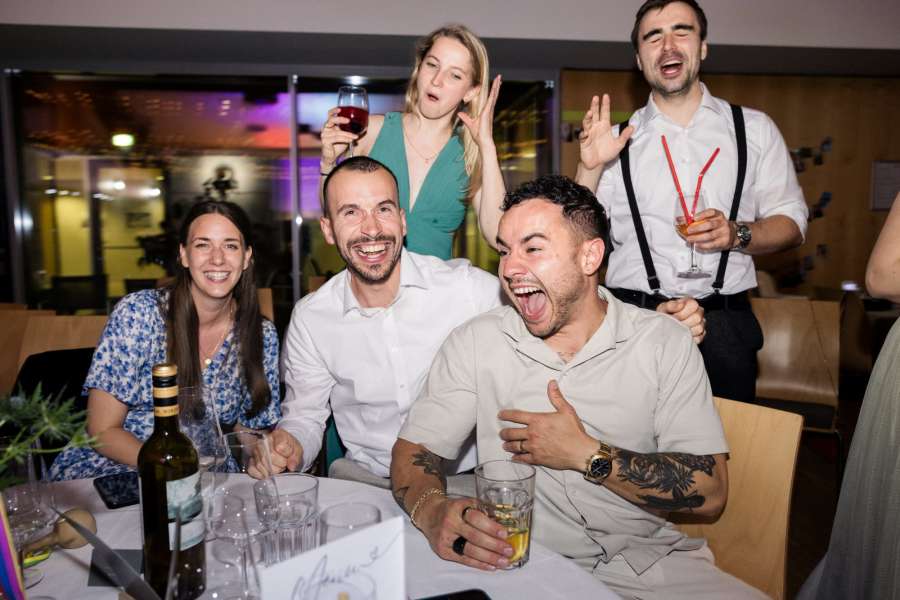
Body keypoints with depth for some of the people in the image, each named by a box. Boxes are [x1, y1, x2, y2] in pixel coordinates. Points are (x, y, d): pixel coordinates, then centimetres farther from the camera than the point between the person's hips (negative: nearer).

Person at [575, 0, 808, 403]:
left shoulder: (754, 129, 8)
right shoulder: (618, 140, 6)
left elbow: (792, 222, 8)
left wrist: (738, 233, -12)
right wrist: (589, 168, -13)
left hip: (724, 325, 1)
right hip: (633, 321, 0)